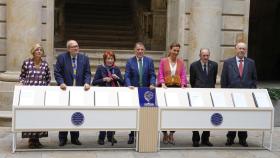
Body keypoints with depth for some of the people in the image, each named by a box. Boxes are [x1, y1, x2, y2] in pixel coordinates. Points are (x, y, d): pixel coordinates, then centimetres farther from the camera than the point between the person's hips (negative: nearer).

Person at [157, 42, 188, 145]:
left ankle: (171, 134, 11)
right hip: (166, 88, -2)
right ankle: (165, 134, 11)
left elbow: (183, 75, 6)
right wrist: (162, 84, -15)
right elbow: (160, 74, 0)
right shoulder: (163, 61, 5)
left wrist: (183, 86, -9)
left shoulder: (181, 62, 10)